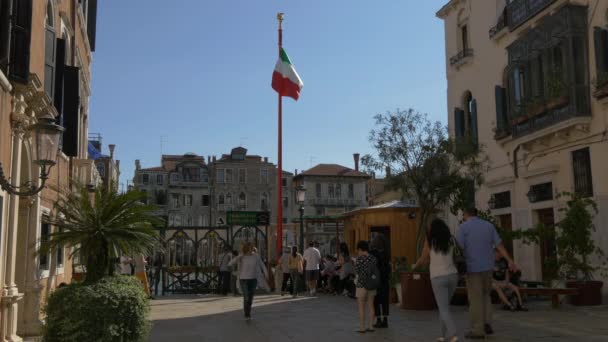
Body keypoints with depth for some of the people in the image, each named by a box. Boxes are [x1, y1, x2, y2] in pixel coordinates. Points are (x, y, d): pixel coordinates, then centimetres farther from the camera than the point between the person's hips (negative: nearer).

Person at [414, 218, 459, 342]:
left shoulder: (430, 241, -2)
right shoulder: (451, 240, 5)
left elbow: (424, 259, 7)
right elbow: (453, 256, 11)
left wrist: (415, 266, 29)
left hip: (438, 278, -4)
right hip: (452, 275, 4)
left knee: (444, 309, -2)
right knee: (444, 306, 18)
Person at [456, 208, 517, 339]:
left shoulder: (463, 227, -8)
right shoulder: (488, 225, 8)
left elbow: (459, 249, -12)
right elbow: (499, 245, 6)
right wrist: (510, 262, 3)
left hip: (473, 268, -5)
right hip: (488, 266, 5)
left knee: (475, 299, 1)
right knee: (484, 295, 20)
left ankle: (478, 330, 3)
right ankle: (487, 324, 9)